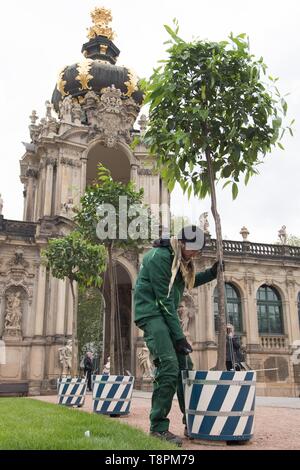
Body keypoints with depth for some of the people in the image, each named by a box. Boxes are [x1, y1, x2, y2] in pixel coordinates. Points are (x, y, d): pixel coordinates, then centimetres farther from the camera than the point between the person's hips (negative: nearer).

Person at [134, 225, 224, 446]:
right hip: (151, 313, -9)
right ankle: (158, 427, -9)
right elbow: (164, 299, -20)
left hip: (168, 314, 9)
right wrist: (179, 335, -19)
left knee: (185, 366, 7)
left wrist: (211, 274, 9)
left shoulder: (181, 259, 8)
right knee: (169, 366, -20)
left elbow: (186, 283, 26)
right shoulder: (159, 257, -18)